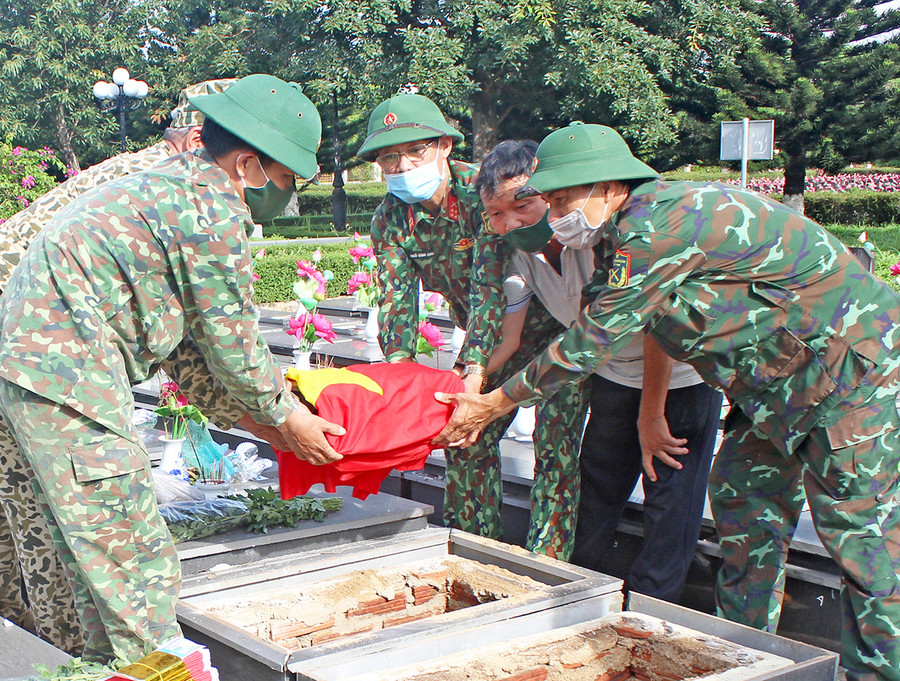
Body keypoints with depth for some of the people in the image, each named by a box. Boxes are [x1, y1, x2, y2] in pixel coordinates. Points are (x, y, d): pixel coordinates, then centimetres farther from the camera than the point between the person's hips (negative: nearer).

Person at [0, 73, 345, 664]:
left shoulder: (168, 184, 21)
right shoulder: (215, 208, -10)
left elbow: (197, 328, 25)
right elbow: (232, 341, -4)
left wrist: (272, 403, 27)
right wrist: (284, 416, 12)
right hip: (68, 376, -11)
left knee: (98, 561, 18)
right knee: (142, 569, -6)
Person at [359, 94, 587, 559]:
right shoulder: (390, 219, -8)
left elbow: (490, 285, -33)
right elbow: (396, 298, -14)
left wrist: (473, 368, -41)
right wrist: (398, 365, -32)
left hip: (555, 325, -6)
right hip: (495, 337, 6)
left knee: (555, 445, -13)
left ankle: (545, 561, -7)